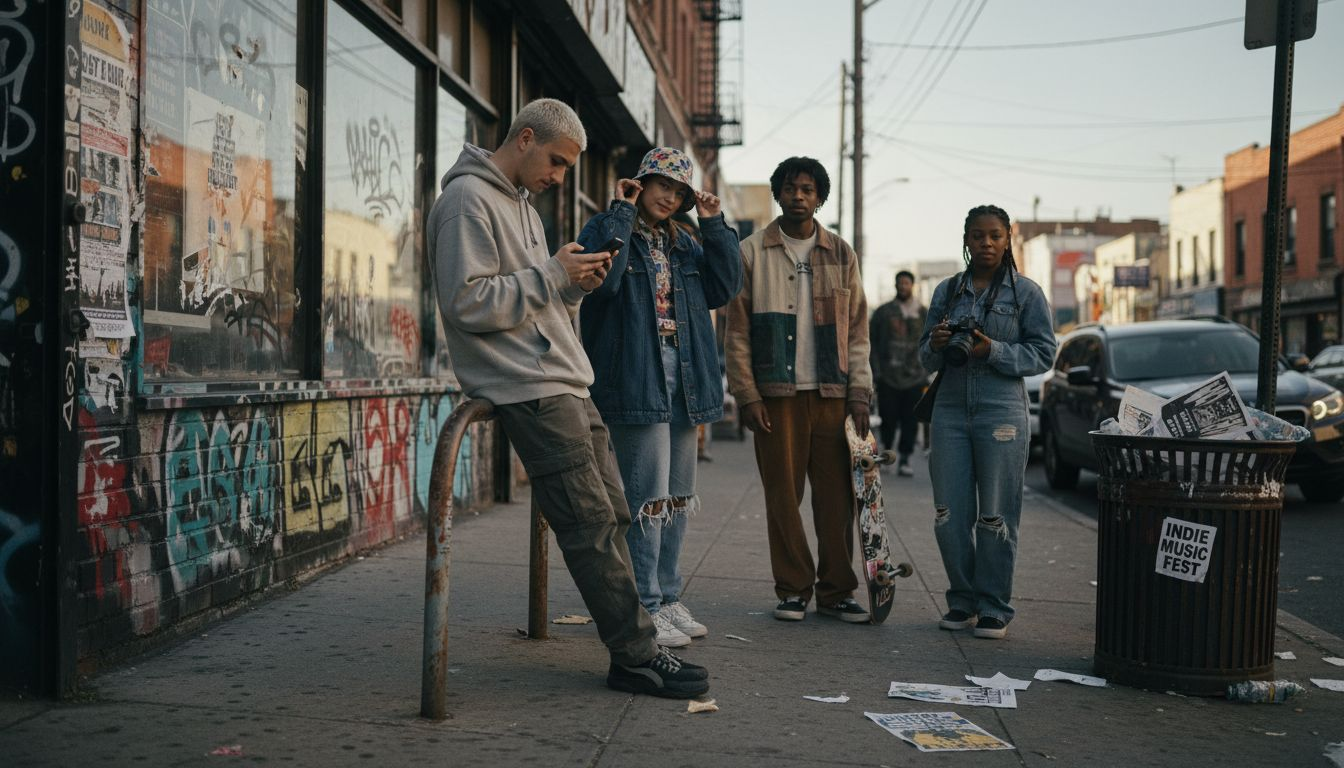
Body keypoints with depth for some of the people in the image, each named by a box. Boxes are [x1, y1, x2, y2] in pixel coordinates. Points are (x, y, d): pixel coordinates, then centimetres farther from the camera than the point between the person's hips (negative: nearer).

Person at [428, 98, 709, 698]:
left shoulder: (521, 205, 23)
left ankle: (630, 652, 11)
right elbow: (466, 303, -17)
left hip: (564, 384, 10)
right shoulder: (468, 200, -8)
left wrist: (574, 285, 4)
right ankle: (637, 654, -3)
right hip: (530, 391, -10)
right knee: (591, 524, -9)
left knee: (610, 517, 7)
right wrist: (552, 275, -14)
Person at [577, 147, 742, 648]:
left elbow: (725, 288, 11)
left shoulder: (683, 244, 19)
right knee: (649, 497, -9)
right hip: (635, 379, -8)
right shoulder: (607, 230, -1)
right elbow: (601, 277, -22)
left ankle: (667, 597, 22)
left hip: (685, 382, 8)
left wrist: (714, 226, 7)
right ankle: (644, 607, -1)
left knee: (678, 496, 12)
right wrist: (621, 213, -15)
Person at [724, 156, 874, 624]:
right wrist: (747, 395, -7)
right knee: (783, 494, 1)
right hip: (776, 393, -2)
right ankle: (793, 590, 11)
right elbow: (737, 332, 2)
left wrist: (859, 393, 1)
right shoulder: (752, 253, 5)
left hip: (831, 393, 2)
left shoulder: (840, 254, 12)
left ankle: (836, 591, 12)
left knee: (836, 494, 3)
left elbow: (857, 330, 10)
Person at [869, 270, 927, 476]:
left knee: (910, 421, -2)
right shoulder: (884, 312, 6)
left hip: (914, 376, 1)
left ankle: (904, 459, 4)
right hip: (888, 376, -1)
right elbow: (871, 341, 4)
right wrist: (875, 370, -4)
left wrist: (925, 373, 6)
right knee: (888, 418, 0)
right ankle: (886, 450, 22)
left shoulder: (923, 314, 11)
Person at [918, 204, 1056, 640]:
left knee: (996, 516, -1)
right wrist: (936, 345, -6)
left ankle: (994, 609, 9)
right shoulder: (947, 291, 14)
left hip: (1002, 413, -3)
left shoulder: (1026, 293, 4)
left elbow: (1043, 353, 0)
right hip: (951, 409, 3)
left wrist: (994, 351, -14)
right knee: (950, 514, 2)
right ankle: (962, 600, 17)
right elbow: (927, 359, 17)